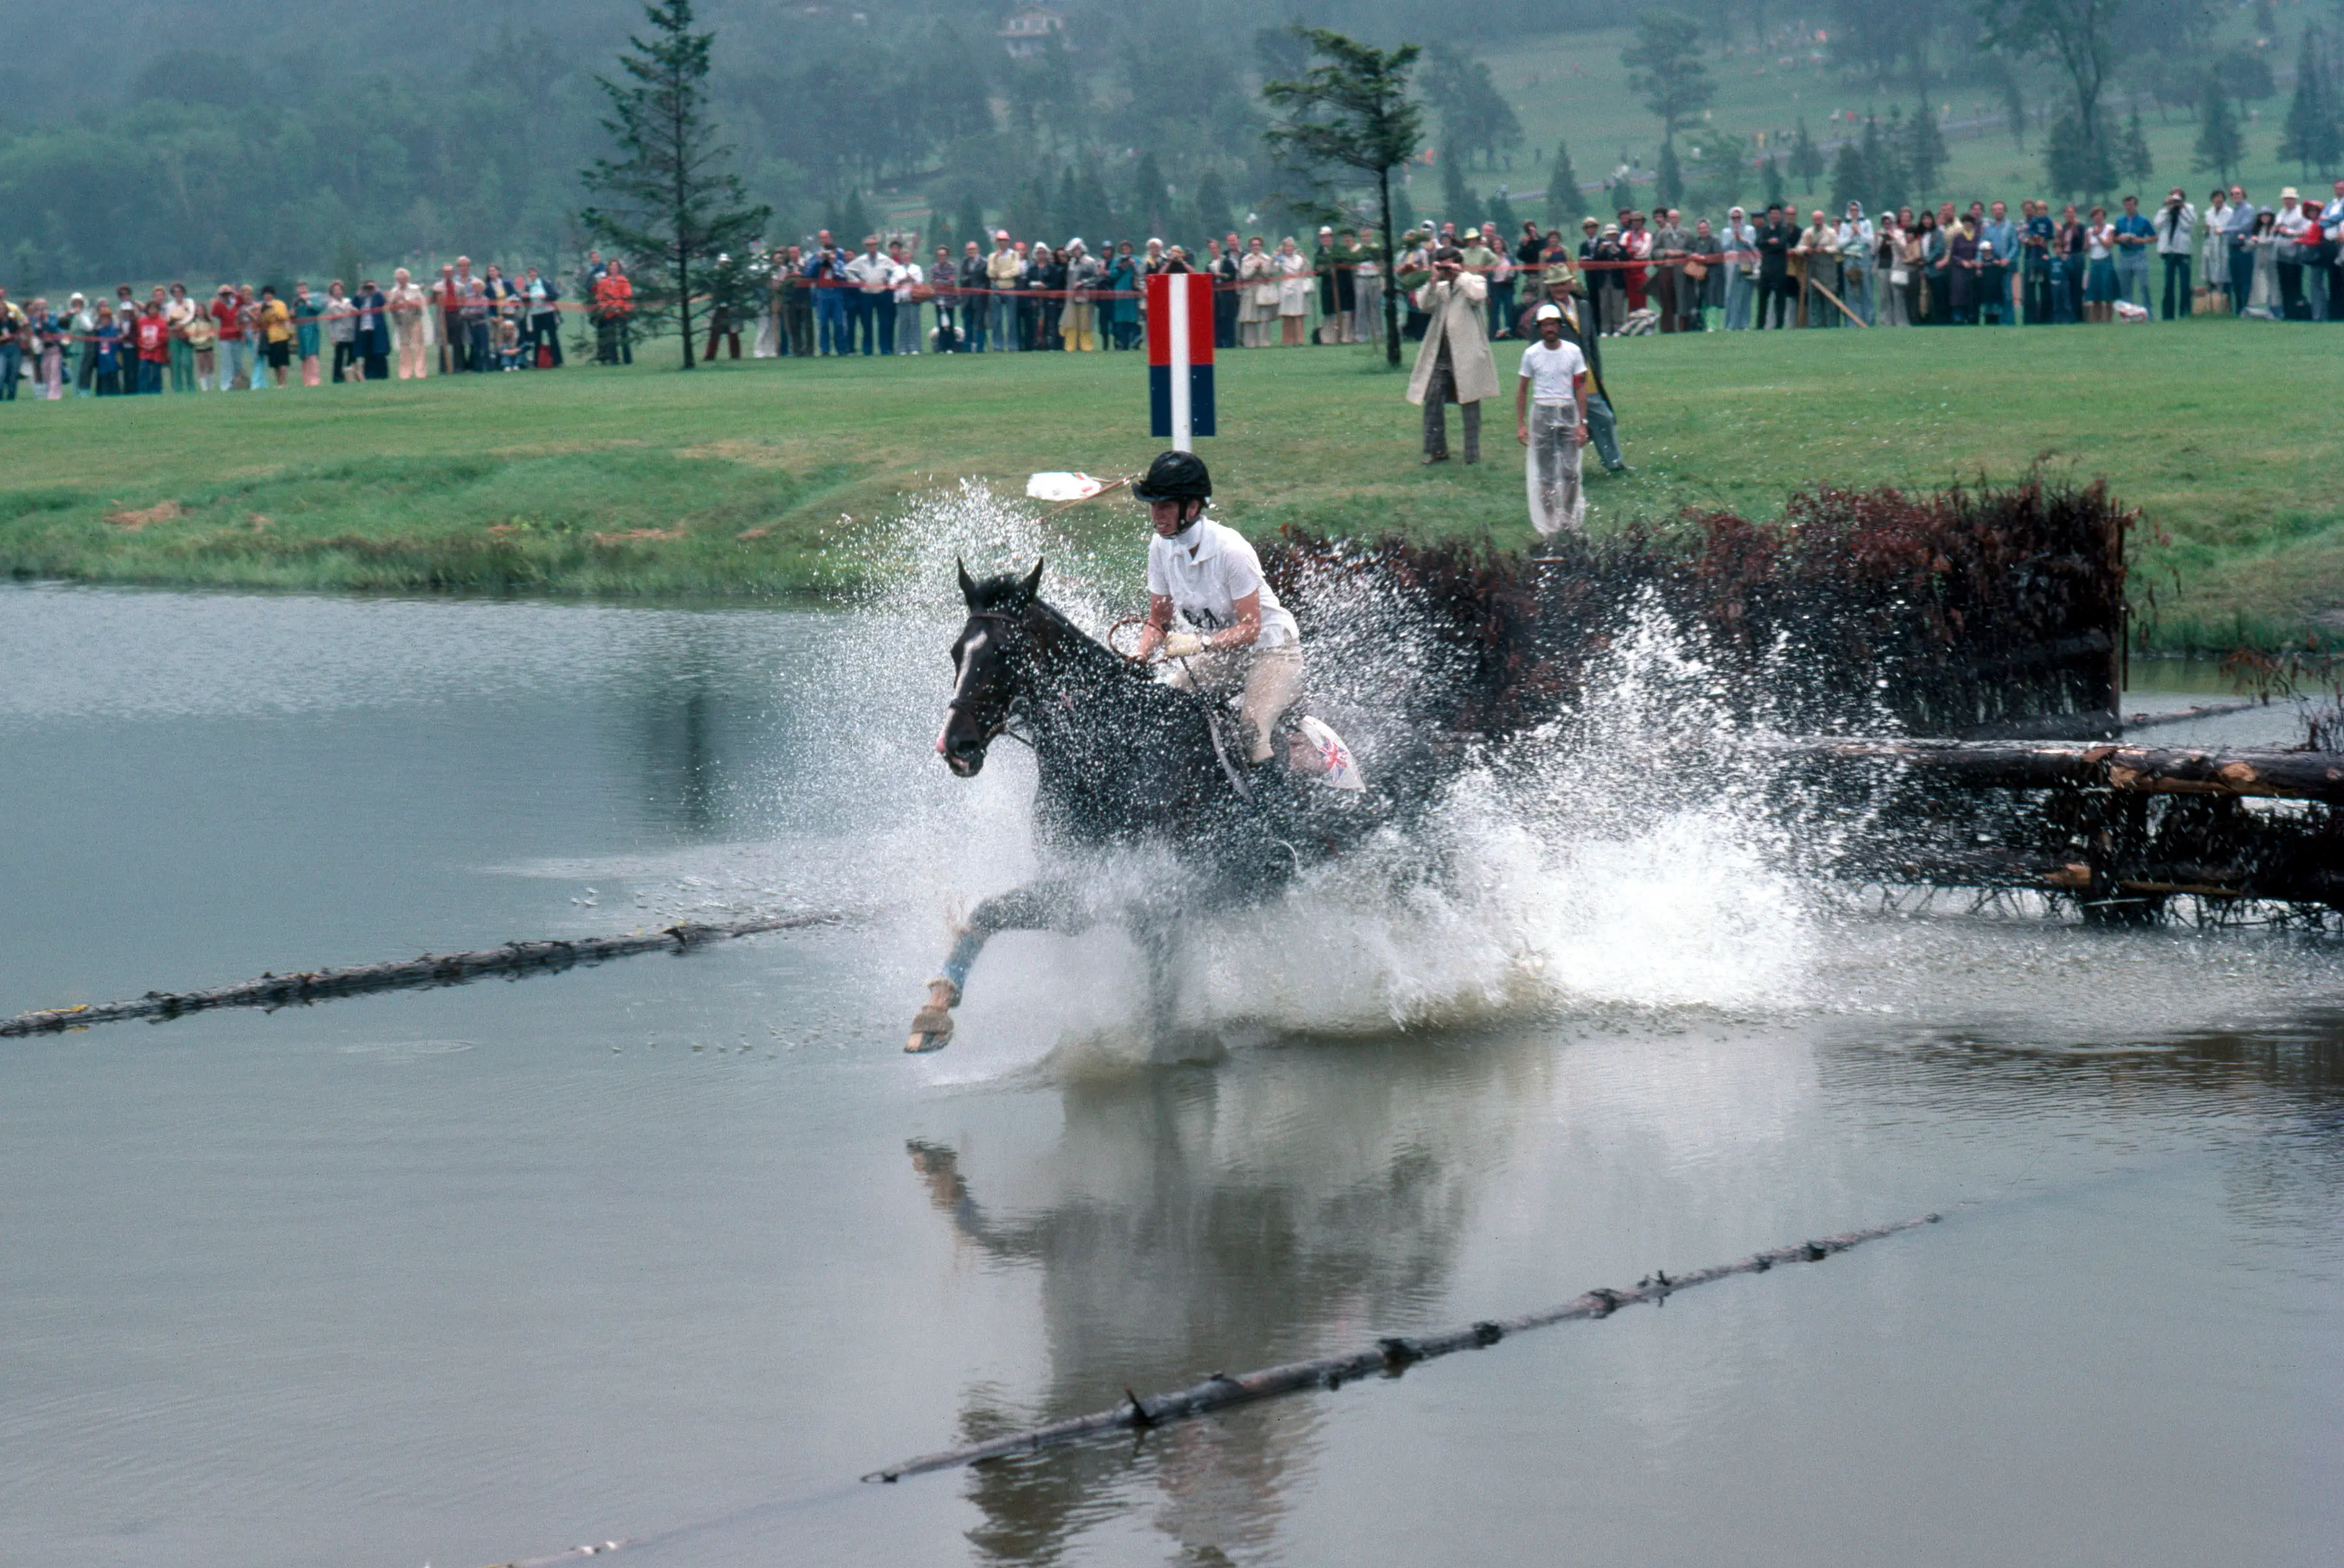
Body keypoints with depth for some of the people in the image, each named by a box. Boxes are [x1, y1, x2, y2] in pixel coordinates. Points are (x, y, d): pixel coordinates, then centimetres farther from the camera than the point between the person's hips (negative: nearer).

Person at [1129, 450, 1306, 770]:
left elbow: (1250, 629, -23)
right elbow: (1158, 623, 2)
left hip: (1269, 648, -7)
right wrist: (1140, 657, -18)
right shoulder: (1161, 548, -6)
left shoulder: (1230, 550, -26)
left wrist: (1200, 643, -36)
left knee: (1251, 737, -27)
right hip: (1217, 653, 7)